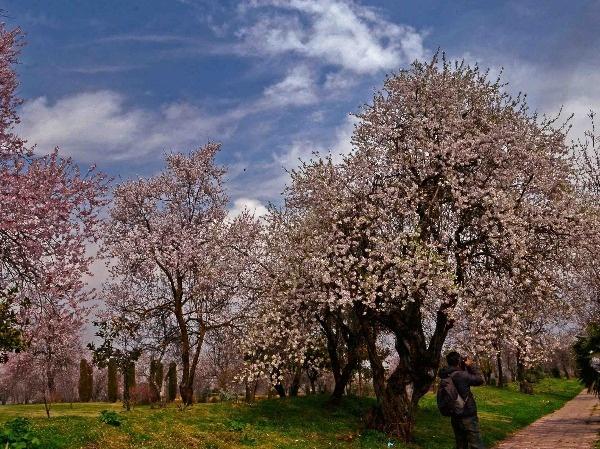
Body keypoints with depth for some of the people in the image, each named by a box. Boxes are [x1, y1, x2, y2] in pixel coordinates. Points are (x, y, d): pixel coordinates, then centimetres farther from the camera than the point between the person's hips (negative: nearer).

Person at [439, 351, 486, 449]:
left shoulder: (445, 376, 1)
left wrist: (465, 367, 7)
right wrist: (471, 365, -2)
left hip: (455, 417, 8)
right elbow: (480, 380, -9)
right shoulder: (461, 375, -21)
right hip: (468, 417, -8)